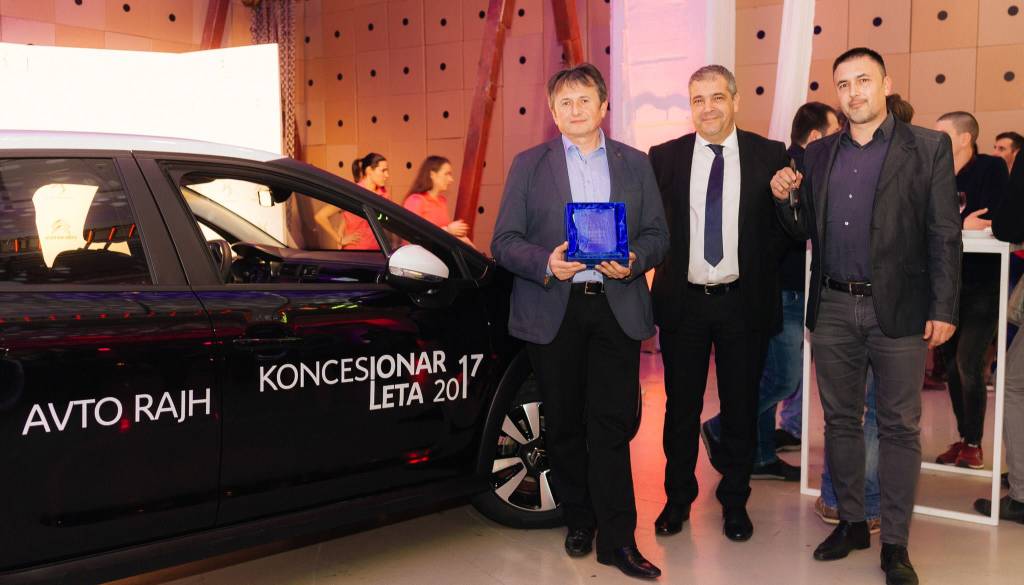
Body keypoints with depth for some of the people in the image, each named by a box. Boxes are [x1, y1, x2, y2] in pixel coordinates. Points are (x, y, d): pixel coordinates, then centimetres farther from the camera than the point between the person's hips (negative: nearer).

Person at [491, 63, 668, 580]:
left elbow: (657, 235, 9)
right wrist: (545, 263, -17)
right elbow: (504, 242, 1)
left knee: (611, 425, -3)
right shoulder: (529, 164, 6)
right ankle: (578, 519, 26)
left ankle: (617, 538, 5)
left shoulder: (635, 164, 10)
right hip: (553, 310, 0)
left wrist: (634, 261, -12)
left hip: (617, 307, 0)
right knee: (564, 425, 9)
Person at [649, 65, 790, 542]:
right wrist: (666, 266, -4)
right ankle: (678, 498, 26)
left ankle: (735, 501, 26)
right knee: (681, 407, 10)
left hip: (744, 302, 0)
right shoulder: (664, 157, 2)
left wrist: (761, 268, -5)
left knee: (740, 407, 10)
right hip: (683, 301, 1)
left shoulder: (770, 156, 0)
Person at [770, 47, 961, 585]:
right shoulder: (818, 154, 10)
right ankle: (851, 523, 26)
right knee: (841, 420, 12)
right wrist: (784, 198, -5)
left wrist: (943, 310, -10)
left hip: (897, 309, -4)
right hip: (832, 308, 4)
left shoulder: (928, 148, -1)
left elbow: (944, 235, -5)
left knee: (899, 427, 3)